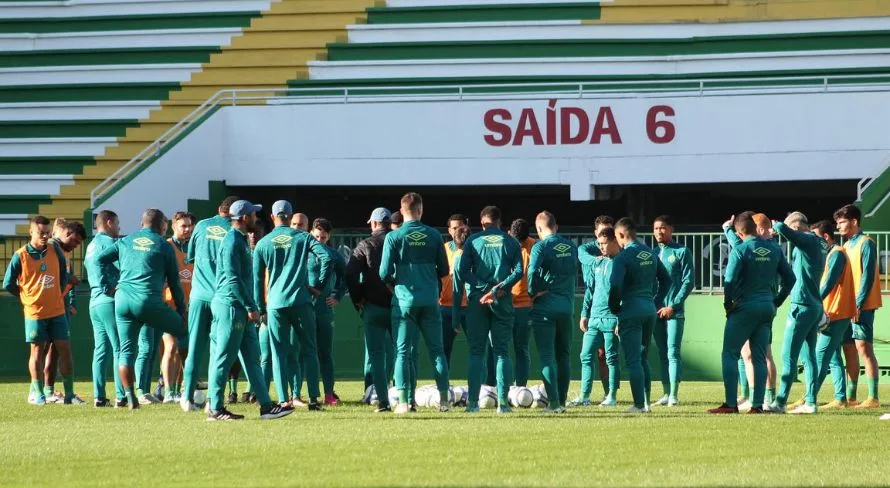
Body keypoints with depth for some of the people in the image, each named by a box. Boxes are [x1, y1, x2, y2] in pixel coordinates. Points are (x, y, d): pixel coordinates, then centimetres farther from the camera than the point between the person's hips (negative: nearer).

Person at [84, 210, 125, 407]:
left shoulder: (91, 246, 20)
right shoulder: (108, 242, -7)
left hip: (94, 302, 9)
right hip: (110, 301, -9)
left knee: (101, 350, 9)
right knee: (120, 349, -8)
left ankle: (99, 396, 6)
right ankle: (121, 396, -11)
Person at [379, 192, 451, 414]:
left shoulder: (393, 237, -5)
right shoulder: (433, 235, 2)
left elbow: (385, 273, -7)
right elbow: (443, 270, 7)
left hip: (404, 300, -2)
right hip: (430, 300, 2)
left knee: (403, 352, 1)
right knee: (437, 350, 8)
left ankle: (404, 401, -7)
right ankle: (444, 399, 5)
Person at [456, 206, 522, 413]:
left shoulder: (473, 240, 5)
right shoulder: (511, 242, 8)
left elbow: (462, 272, -2)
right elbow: (518, 272, -4)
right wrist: (498, 289, -10)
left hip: (477, 299, -1)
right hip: (503, 301, 1)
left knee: (476, 351, 3)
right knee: (502, 352, 5)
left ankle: (473, 401, -3)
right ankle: (503, 401, -3)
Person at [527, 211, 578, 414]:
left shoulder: (541, 247, -10)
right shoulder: (571, 246, 9)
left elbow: (532, 272, -20)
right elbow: (575, 271, 11)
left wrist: (533, 293, -6)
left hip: (545, 306, -5)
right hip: (568, 305, 5)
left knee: (547, 356, -4)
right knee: (563, 355, 14)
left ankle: (554, 403, -11)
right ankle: (562, 401, 14)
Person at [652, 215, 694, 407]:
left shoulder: (681, 252, 0)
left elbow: (689, 282, -6)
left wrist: (673, 306, -12)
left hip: (674, 311, -5)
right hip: (656, 311, 5)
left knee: (673, 353, -9)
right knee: (662, 354, 7)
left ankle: (674, 395, -11)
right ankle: (666, 393, 10)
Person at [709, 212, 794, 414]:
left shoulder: (740, 250, -10)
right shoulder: (774, 248, 8)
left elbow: (729, 280, -17)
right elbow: (789, 278, 11)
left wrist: (728, 304, -3)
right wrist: (777, 301, 17)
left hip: (745, 307, -5)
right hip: (767, 308, 6)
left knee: (730, 354, 0)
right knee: (759, 357, 10)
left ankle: (730, 403, -7)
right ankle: (758, 404, 5)